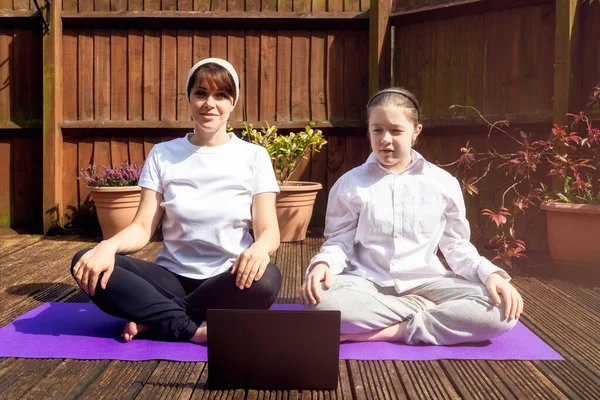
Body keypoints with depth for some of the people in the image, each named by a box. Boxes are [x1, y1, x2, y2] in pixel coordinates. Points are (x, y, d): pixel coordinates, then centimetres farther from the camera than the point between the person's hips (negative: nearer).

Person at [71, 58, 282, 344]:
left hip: (228, 282, -1)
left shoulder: (254, 156, 1)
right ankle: (191, 329, -20)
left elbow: (269, 230, -6)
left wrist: (259, 248, -31)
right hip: (172, 278, 2)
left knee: (266, 279, -36)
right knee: (86, 264, -19)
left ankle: (153, 319, -17)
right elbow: (143, 227, -1)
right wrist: (108, 246, -24)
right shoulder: (162, 154, 5)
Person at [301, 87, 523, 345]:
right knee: (321, 303, -35)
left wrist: (490, 273, -10)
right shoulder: (350, 184, 3)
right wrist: (322, 263, -19)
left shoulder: (443, 183, 4)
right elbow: (340, 241, 4)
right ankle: (428, 309, -18)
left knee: (502, 309, -24)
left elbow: (456, 245, 8)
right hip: (367, 283, 0)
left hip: (424, 282, 1)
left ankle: (392, 331, -21)